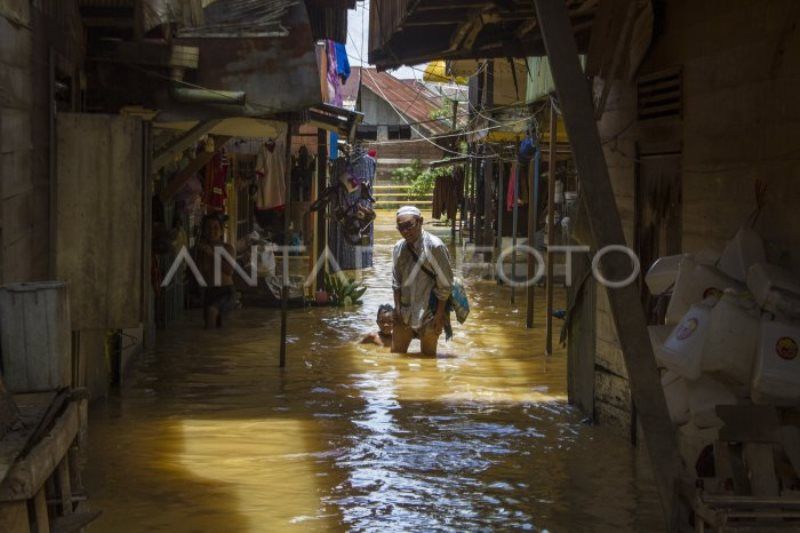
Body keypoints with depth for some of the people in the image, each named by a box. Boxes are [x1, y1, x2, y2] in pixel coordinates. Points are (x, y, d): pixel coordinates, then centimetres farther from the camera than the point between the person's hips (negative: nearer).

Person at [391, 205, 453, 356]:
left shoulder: (434, 246, -15)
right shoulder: (399, 248, 4)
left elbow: (445, 283, -13)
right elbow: (396, 281, 10)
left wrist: (440, 314, -13)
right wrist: (397, 308, 2)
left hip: (428, 314, -6)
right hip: (404, 313, 6)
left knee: (428, 356, 3)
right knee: (396, 354, 8)